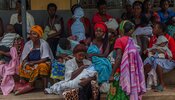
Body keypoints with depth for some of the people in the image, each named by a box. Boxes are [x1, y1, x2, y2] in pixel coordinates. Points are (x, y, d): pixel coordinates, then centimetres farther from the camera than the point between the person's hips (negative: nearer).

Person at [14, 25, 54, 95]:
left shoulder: (44, 44, -13)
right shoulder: (28, 44, -2)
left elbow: (45, 59, -17)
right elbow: (24, 58, -1)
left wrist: (34, 62, -25)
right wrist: (24, 63, -22)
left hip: (42, 63, -4)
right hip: (31, 64, 4)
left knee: (42, 66, -36)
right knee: (22, 67, -25)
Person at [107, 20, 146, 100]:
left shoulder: (119, 40, -8)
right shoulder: (132, 41, 9)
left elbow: (118, 58, -16)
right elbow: (136, 60, 9)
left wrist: (112, 74, -17)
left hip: (121, 73, -6)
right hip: (131, 74, 6)